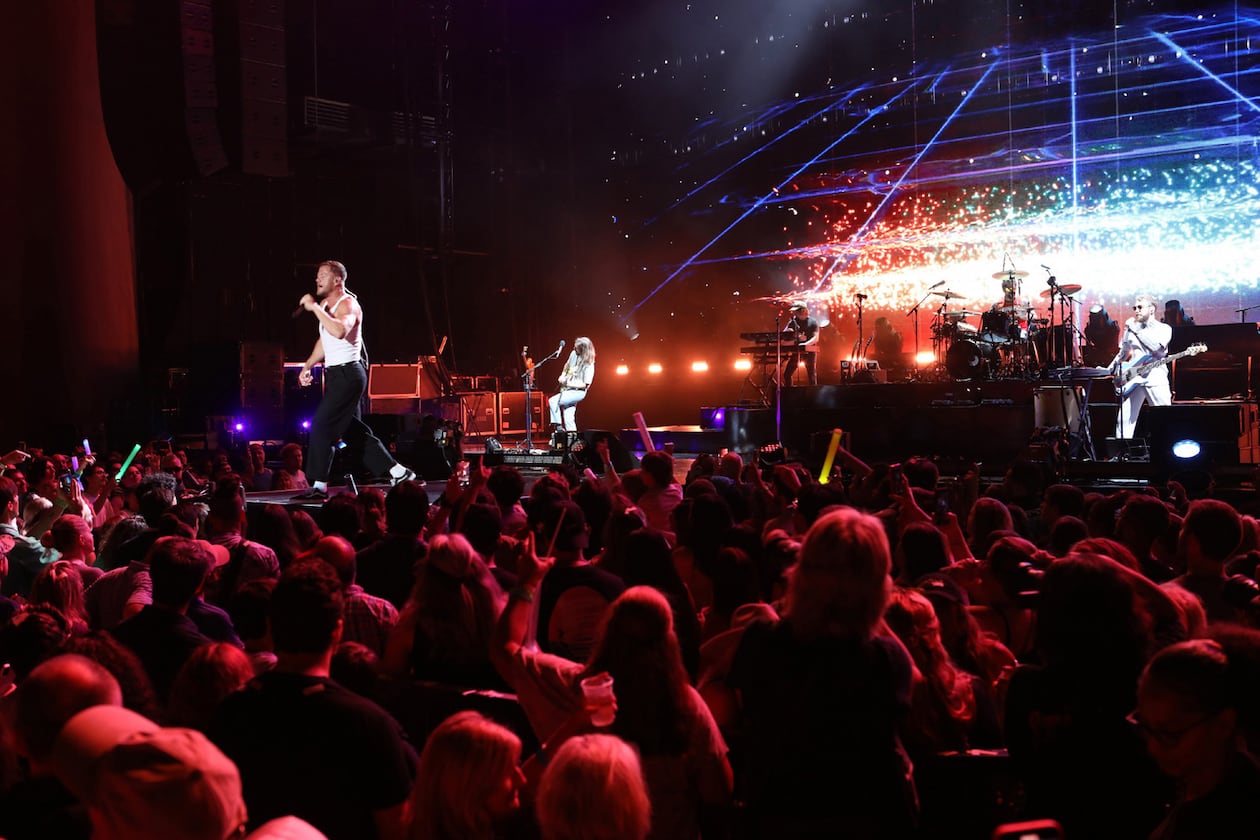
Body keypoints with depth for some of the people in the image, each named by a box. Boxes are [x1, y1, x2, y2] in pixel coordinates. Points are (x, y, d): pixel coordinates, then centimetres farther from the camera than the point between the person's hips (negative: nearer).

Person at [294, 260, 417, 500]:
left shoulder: (347, 304, -13)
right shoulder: (325, 305, 16)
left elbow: (339, 331, -35)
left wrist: (314, 307, -29)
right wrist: (308, 366, 20)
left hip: (347, 374, -10)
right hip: (336, 374, 10)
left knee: (321, 426, -12)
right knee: (352, 430, 11)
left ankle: (319, 486, -9)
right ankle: (397, 471, 16)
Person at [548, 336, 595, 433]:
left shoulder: (589, 365, -19)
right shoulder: (573, 354, -1)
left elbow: (586, 384, -18)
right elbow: (567, 365, 21)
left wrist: (569, 383, -25)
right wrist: (562, 376, 8)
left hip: (578, 392, -7)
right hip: (567, 390, 7)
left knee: (553, 401, -21)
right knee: (568, 419, 5)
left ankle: (557, 427, -12)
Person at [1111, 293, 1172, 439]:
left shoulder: (1164, 328, 5)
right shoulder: (1130, 328, 17)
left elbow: (1156, 346, -15)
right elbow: (1124, 353, 28)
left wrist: (1136, 329, -10)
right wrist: (1112, 367, 14)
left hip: (1155, 379, -4)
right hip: (1132, 378, 4)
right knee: (1124, 419, -2)